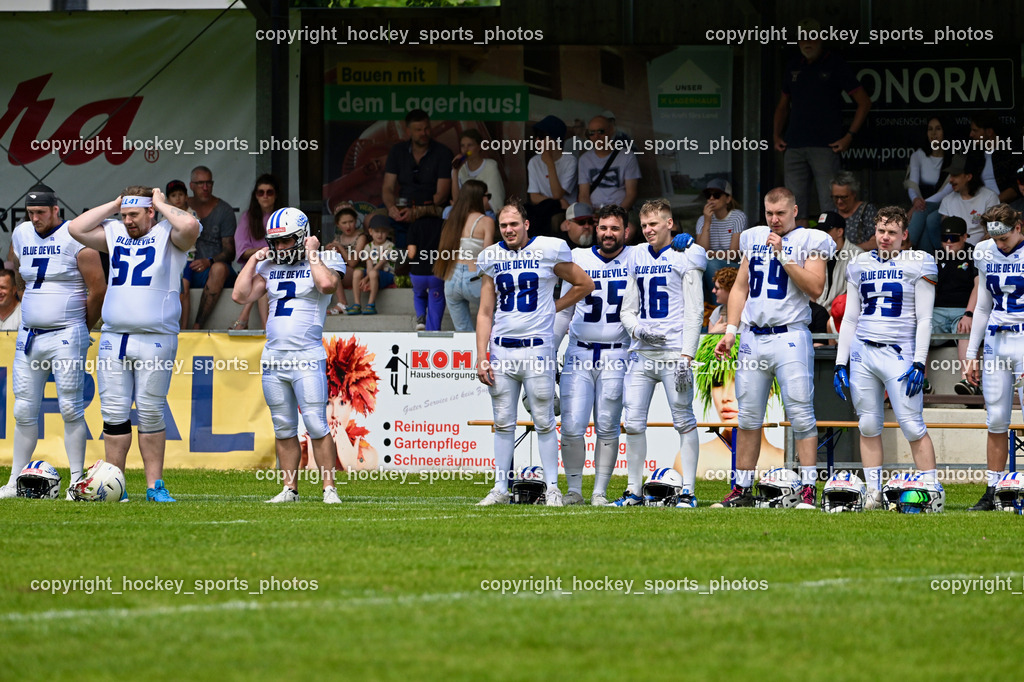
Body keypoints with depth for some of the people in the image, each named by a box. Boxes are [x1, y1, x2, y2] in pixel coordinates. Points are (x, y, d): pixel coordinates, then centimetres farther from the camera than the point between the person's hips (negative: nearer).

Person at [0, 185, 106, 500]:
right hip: (29, 335, 6)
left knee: (71, 409, -7)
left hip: (66, 337, -6)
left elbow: (98, 289, -8)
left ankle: (77, 481, -3)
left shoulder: (75, 238, -9)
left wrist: (81, 329, 2)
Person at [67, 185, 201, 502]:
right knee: (114, 414, 4)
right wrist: (114, 205, 6)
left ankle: (155, 485, 6)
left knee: (150, 413, -1)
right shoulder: (115, 234, 13)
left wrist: (161, 204, -7)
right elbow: (76, 228, 6)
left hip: (155, 340, -5)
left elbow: (190, 226, -22)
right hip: (114, 338, 5)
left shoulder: (168, 234, -1)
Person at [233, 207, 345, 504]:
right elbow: (240, 295, 8)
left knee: (316, 425, -10)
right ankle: (290, 489, 14)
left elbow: (327, 284, -22)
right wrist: (254, 260, 8)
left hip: (307, 358, -5)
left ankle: (329, 488, -6)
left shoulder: (325, 260, 0)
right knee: (283, 428, 8)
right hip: (273, 357, 5)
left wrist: (312, 255, -11)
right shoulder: (270, 267, 14)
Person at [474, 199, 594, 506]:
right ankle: (500, 489, 12)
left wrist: (552, 307, 3)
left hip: (536, 349, -3)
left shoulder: (549, 251, -3)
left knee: (544, 421, 0)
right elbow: (485, 313, 10)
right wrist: (481, 357, 2)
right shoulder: (492, 258, 8)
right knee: (503, 423, 7)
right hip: (501, 350, 3)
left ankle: (552, 488, 7)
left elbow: (584, 284, 9)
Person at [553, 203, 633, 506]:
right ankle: (574, 489, 7)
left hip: (616, 354, -1)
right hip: (579, 354, 1)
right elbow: (565, 311, 16)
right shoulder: (579, 259, 7)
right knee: (572, 427, -6)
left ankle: (600, 492, 9)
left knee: (607, 428, -1)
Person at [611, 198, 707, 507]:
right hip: (641, 353, 6)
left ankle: (688, 491, -1)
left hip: (673, 352, -6)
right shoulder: (638, 259, 15)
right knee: (633, 422, 3)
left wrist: (686, 356, -14)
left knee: (684, 420, -5)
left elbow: (694, 311, -7)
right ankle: (634, 491, 11)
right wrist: (637, 330, -3)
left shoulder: (685, 257, -2)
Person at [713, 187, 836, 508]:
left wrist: (783, 255, -16)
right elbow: (740, 288, 19)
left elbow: (815, 289, -13)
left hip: (790, 336, -5)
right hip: (754, 337, 5)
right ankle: (742, 490, 12)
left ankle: (808, 490, -5)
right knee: (748, 418, 7)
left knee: (801, 416, -7)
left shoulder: (809, 241, -1)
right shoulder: (754, 239, 14)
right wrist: (730, 332, 11)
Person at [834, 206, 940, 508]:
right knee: (868, 426, 6)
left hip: (899, 354, -5)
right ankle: (874, 495, 12)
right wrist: (841, 364, 10)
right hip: (863, 353, 5)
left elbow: (924, 320, -4)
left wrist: (919, 364, -12)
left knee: (913, 426, -8)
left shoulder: (917, 264, -2)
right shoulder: (861, 265, 11)